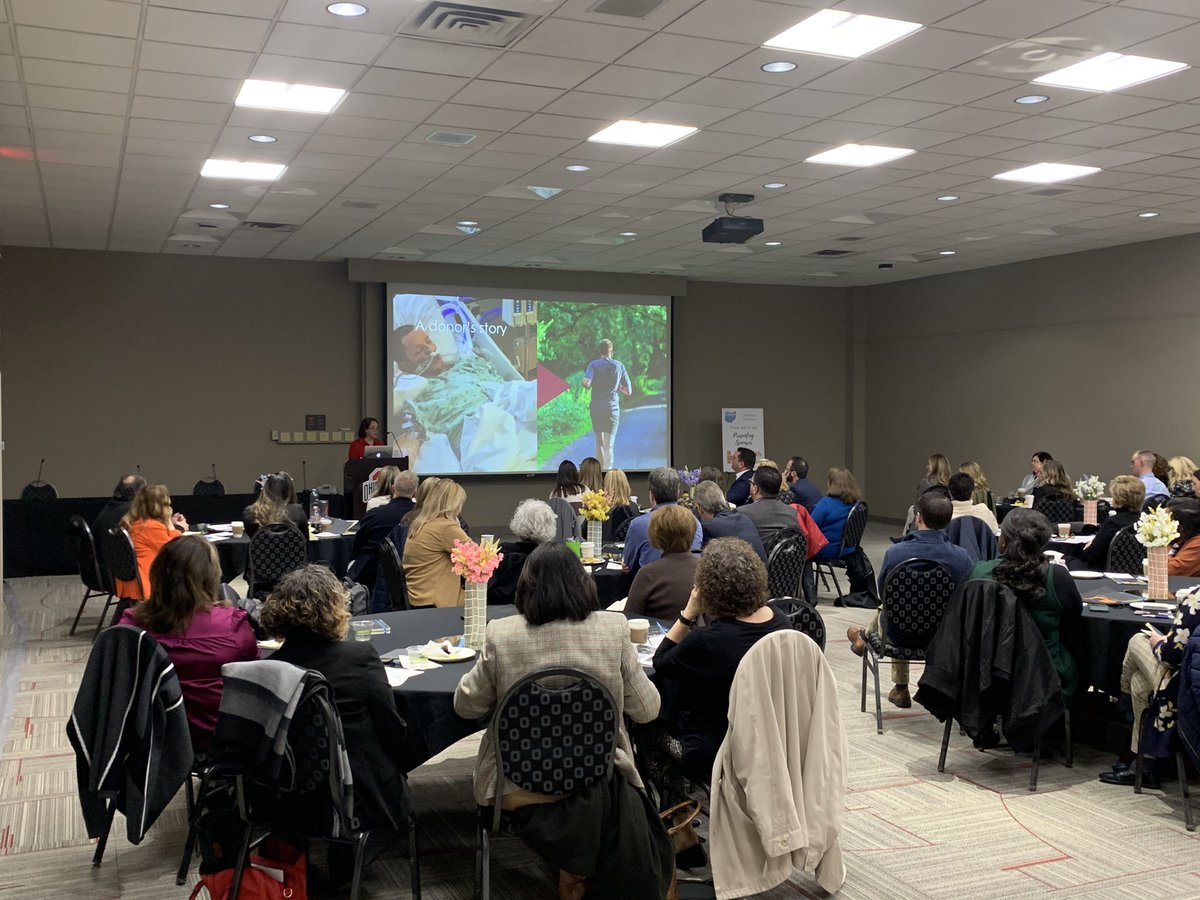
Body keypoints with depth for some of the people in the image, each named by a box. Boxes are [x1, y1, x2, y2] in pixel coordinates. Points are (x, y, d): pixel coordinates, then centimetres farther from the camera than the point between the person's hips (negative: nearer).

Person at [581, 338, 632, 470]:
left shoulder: (594, 364, -2)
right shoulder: (619, 366, 1)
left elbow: (585, 383, -19)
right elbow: (628, 391, 5)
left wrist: (589, 387, 4)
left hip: (596, 407, 1)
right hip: (612, 409, -1)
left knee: (599, 443, 17)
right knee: (609, 446, -6)